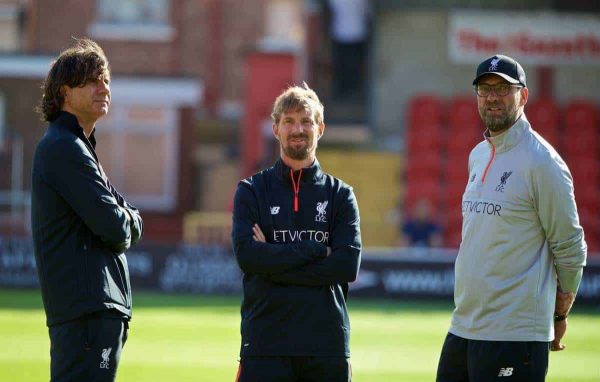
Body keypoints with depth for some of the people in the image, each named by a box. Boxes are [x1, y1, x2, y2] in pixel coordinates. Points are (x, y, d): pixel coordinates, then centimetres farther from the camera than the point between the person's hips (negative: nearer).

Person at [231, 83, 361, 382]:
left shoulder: (340, 194, 9)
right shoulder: (251, 191, 7)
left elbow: (348, 265, -5)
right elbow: (247, 254, -9)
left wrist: (275, 261, -10)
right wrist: (317, 250, -10)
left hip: (327, 344, 1)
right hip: (265, 343, -1)